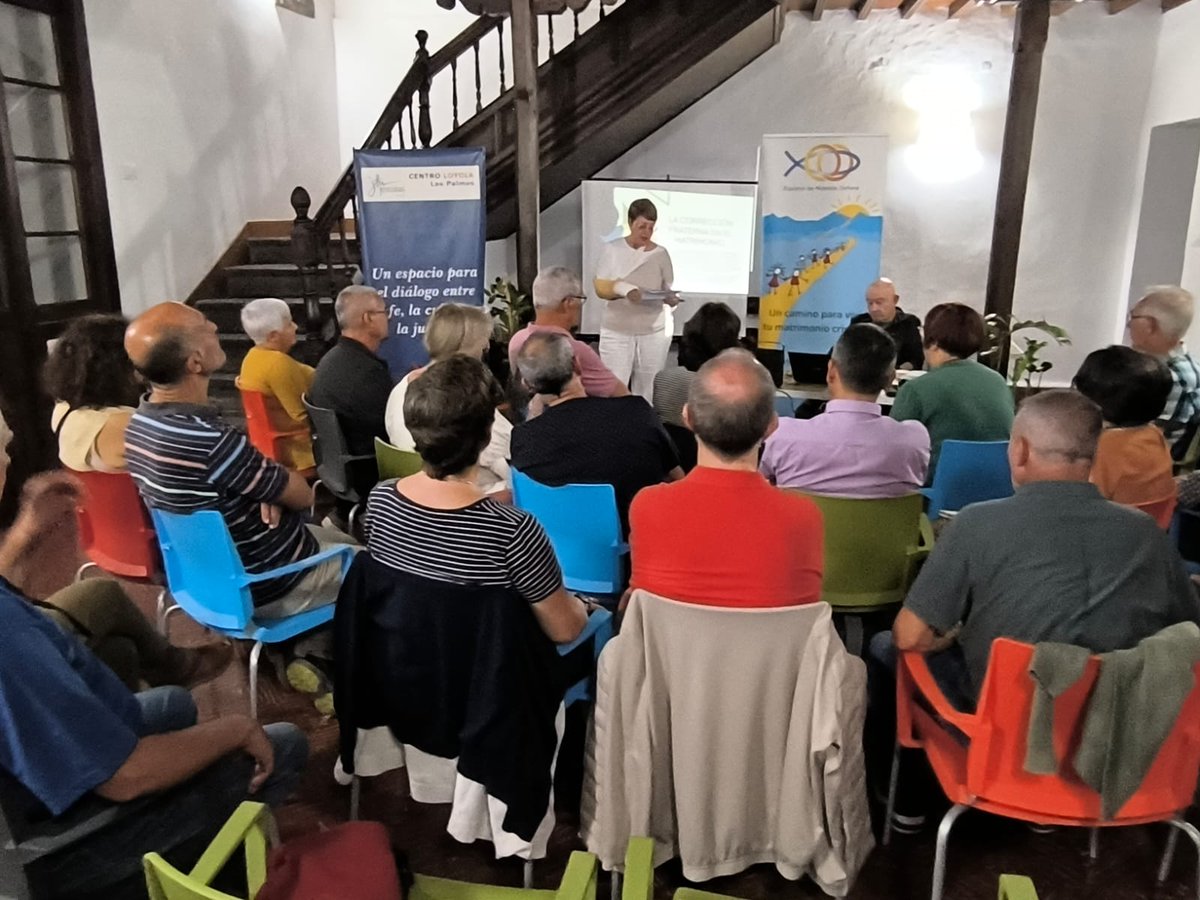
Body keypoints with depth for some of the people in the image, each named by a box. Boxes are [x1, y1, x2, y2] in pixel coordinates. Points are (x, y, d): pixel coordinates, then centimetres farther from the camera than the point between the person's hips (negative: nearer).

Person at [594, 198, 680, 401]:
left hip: (654, 332, 1)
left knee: (646, 393, 5)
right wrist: (624, 289, -24)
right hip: (617, 332, -1)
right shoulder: (612, 249, -1)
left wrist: (671, 299, -20)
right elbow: (600, 287, -5)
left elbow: (670, 291, 4)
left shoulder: (661, 253, 2)